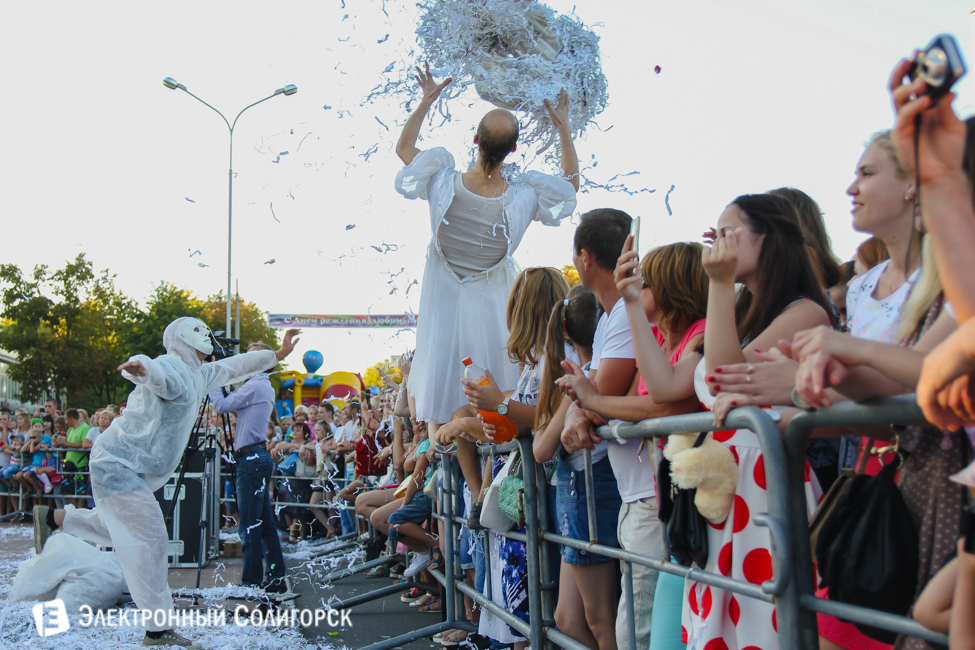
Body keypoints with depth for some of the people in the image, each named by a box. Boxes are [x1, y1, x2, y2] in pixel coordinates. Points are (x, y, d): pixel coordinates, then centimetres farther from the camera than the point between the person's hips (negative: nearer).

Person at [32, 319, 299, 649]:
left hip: (138, 470, 10)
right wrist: (139, 368, -68)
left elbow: (233, 366, 26)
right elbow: (151, 370, -44)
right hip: (118, 464, -10)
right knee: (151, 540, -11)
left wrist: (276, 354, 33)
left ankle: (52, 518, 41)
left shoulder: (199, 375, 10)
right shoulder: (171, 369, -20)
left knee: (122, 530, 24)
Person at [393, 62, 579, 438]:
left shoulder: (444, 185, -22)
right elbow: (572, 182, 0)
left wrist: (427, 100, 4)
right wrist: (564, 128, 0)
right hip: (491, 305, -1)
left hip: (444, 301, 1)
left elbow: (403, 147, -1)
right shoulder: (523, 198, -22)